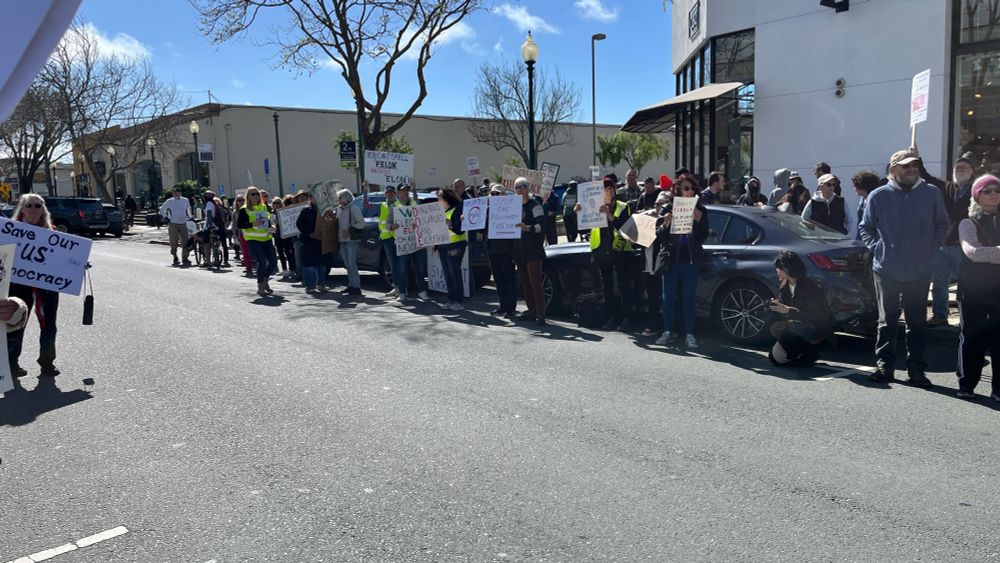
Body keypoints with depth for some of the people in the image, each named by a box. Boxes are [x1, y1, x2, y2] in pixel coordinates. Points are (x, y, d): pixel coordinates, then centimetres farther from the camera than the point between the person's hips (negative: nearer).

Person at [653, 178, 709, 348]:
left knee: (689, 299, 4)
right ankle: (668, 332, 16)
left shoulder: (701, 211, 5)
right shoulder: (669, 209, 3)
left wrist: (699, 221, -15)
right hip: (670, 260, 0)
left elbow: (702, 238, 1)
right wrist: (665, 224, -18)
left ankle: (689, 334, 11)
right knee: (668, 298, 5)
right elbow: (659, 237, 1)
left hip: (690, 261, 0)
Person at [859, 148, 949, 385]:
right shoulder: (878, 196, -2)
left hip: (920, 271, 1)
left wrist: (930, 249, 3)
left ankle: (916, 369, 14)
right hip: (886, 270, -1)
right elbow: (866, 228, 9)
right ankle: (884, 365, 16)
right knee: (887, 321, 9)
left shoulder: (932, 194, 1)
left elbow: (942, 225, 13)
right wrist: (878, 248, -3)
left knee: (917, 322, 7)